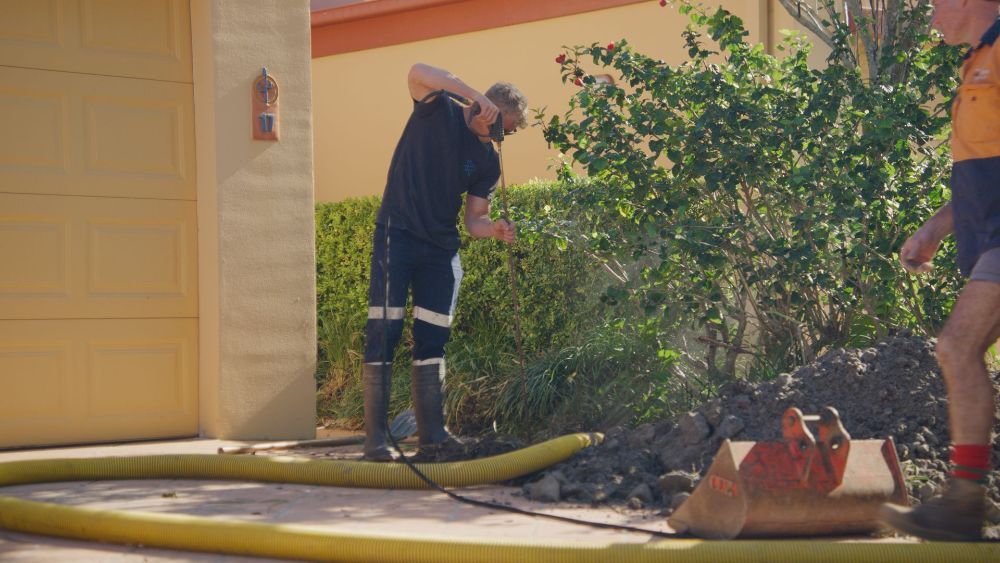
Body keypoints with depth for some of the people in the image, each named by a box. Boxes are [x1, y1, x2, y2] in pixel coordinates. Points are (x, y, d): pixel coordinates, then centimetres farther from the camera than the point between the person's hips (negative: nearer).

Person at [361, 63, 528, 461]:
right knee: (384, 332, -10)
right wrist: (474, 95, -27)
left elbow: (474, 219, 9)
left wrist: (496, 230, -13)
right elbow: (418, 72, -22)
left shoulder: (488, 161, 10)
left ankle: (432, 430, 12)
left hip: (442, 248, 6)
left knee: (433, 339, 6)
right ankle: (375, 436, -11)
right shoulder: (438, 110, -2)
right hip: (398, 234, -6)